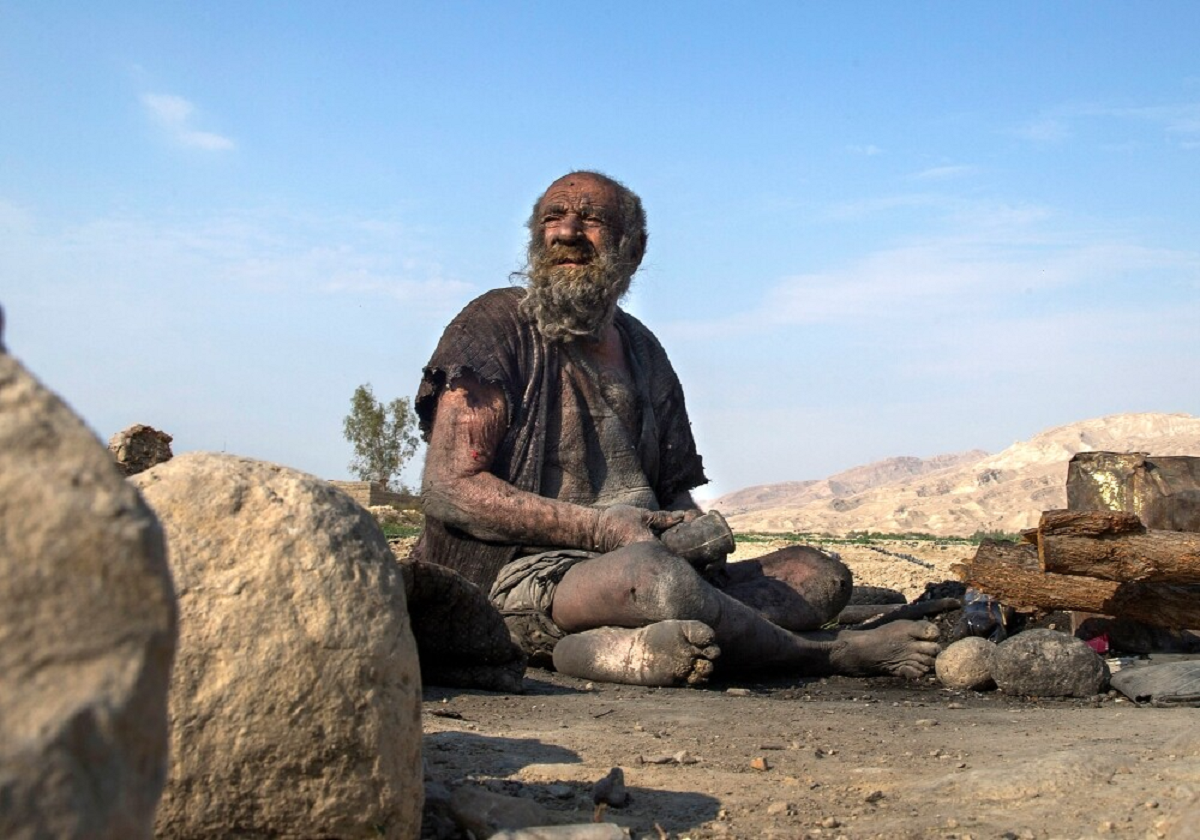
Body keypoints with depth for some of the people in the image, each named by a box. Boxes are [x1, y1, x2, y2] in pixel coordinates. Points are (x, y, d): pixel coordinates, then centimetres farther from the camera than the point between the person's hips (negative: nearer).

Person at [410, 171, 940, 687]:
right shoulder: (496, 326, 0)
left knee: (818, 574, -7)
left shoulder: (642, 351, 20)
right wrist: (599, 527, -16)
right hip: (523, 580, -7)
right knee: (650, 572, -37)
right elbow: (449, 489, -9)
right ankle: (833, 654, -12)